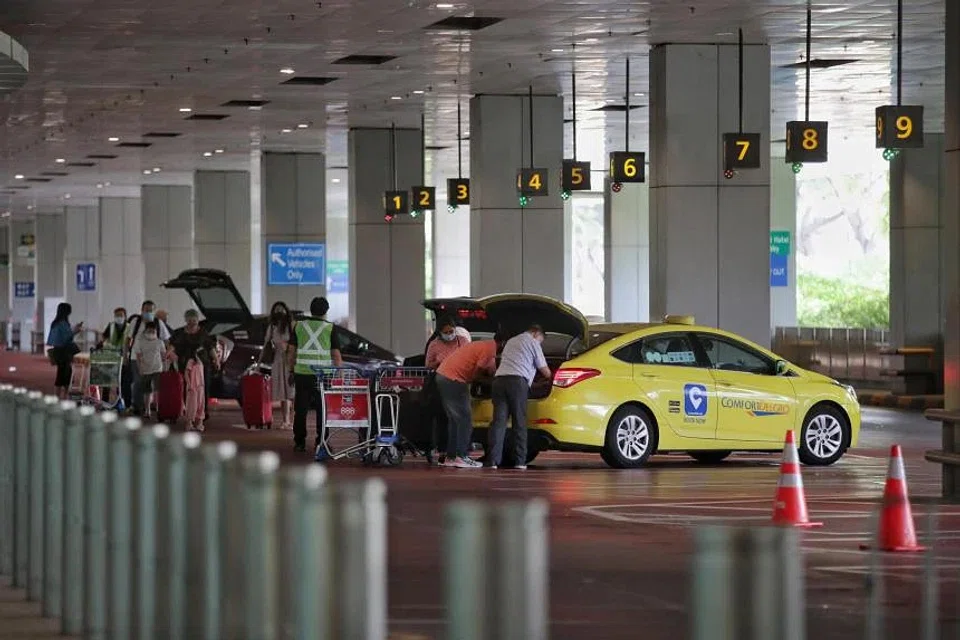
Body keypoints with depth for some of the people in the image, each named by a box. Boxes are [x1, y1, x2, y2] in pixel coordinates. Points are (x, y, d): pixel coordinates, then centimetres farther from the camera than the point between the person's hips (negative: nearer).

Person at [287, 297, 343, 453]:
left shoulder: (299, 326, 7)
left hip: (301, 374, 2)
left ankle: (299, 442, 7)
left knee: (301, 410, 7)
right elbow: (336, 355, -2)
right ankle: (321, 443, 4)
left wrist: (292, 369, 16)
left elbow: (291, 351, 8)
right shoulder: (331, 328, 0)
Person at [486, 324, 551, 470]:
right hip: (518, 381, -5)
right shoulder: (533, 343, 12)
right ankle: (520, 461, -3)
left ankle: (493, 460, -11)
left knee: (498, 421, -2)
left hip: (499, 378, 5)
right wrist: (549, 376, 36)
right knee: (519, 423, -1)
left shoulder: (511, 342, 33)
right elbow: (545, 371, 14)